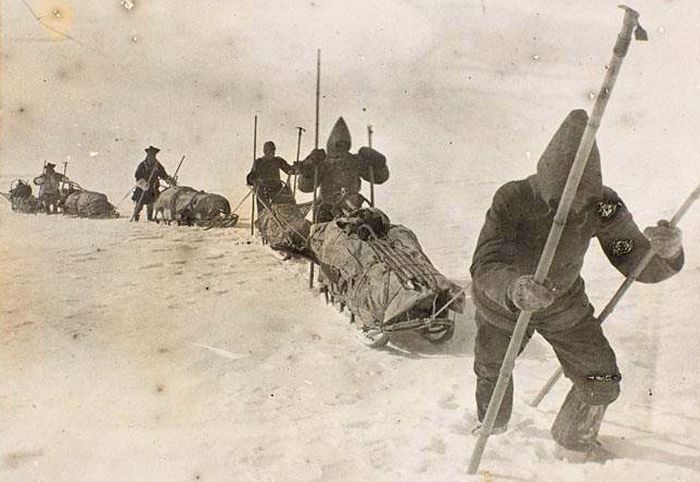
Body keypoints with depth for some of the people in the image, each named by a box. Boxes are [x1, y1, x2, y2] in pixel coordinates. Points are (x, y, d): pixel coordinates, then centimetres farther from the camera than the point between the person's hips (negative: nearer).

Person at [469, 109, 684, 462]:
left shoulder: (602, 206, -26)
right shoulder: (512, 200, -37)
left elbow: (638, 265, -21)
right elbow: (485, 267, -44)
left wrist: (666, 251, -45)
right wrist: (514, 290, -67)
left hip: (564, 303, 3)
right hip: (502, 303, -3)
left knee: (601, 385, 8)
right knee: (492, 377, 18)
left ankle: (574, 446, 42)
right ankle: (492, 435, 57)